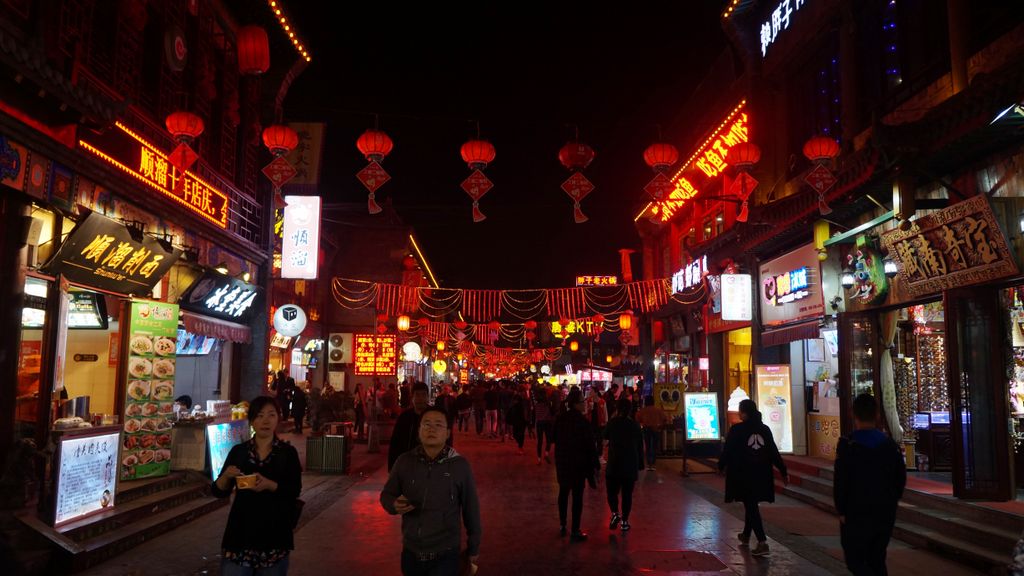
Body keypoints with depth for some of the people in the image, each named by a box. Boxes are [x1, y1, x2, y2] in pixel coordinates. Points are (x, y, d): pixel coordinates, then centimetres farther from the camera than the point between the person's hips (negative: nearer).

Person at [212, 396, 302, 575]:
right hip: (241, 531, 1)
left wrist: (270, 485, -24)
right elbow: (219, 492, 5)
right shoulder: (238, 451, 3)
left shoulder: (288, 452, -1)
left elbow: (295, 490, -8)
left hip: (275, 532, -1)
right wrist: (226, 476, -16)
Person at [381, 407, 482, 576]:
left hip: (445, 556, -3)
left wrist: (473, 547, 5)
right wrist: (395, 505, -15)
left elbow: (471, 509, -2)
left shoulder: (460, 465, -10)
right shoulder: (404, 461, -4)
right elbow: (386, 494, 8)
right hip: (411, 553, 3)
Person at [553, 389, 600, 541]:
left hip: (562, 461, 6)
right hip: (579, 462, -6)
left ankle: (563, 525, 28)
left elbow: (555, 438, 9)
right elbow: (590, 444, -17)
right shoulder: (582, 421, -19)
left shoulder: (560, 419, -1)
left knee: (563, 492, 19)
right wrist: (595, 464, -10)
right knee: (577, 496, 1)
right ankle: (575, 531, 3)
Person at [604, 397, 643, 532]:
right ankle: (625, 521, 9)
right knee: (627, 494, 9)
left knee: (612, 491, 8)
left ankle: (615, 513, -14)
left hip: (614, 464, -2)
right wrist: (640, 464, 14)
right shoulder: (635, 425, 2)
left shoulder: (612, 422, -6)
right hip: (631, 465, 2)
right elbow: (640, 445, 6)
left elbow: (605, 435, 12)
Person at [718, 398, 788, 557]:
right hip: (761, 475, 5)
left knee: (750, 507, -1)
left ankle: (762, 542, -12)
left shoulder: (736, 430, -12)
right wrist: (783, 471, 8)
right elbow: (774, 452, 3)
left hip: (743, 475, -5)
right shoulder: (764, 429, 2)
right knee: (751, 505, 20)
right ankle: (746, 535, 36)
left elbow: (727, 451, -9)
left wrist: (721, 466, 7)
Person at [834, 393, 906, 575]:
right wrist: (890, 504, 17)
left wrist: (841, 511, -5)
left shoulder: (847, 444, -13)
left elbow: (841, 481, -14)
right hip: (885, 514, 5)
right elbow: (901, 477, 7)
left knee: (855, 561, 3)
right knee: (877, 560, 17)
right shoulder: (890, 444, 3)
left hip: (856, 514, -5)